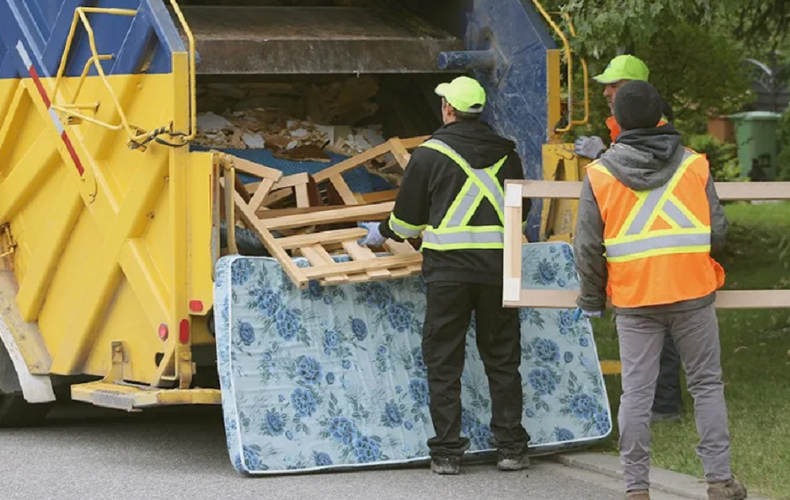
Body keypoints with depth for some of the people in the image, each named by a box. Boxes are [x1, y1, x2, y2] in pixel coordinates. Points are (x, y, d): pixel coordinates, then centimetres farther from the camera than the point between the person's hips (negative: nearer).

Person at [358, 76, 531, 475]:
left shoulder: (430, 154, -2)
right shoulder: (506, 154, 9)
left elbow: (406, 218, 4)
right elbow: (520, 212, 22)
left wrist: (382, 233, 26)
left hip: (448, 269, -3)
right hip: (498, 266, 3)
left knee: (444, 362, 4)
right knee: (502, 359, 10)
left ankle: (447, 452, 3)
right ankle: (511, 448, 10)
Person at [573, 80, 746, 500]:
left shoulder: (600, 174, 0)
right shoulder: (694, 165, 1)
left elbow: (588, 248, 1)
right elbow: (717, 231, 1)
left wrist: (592, 300, 13)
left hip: (634, 299, 0)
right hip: (693, 292, 0)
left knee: (636, 393, 3)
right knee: (706, 386, 9)